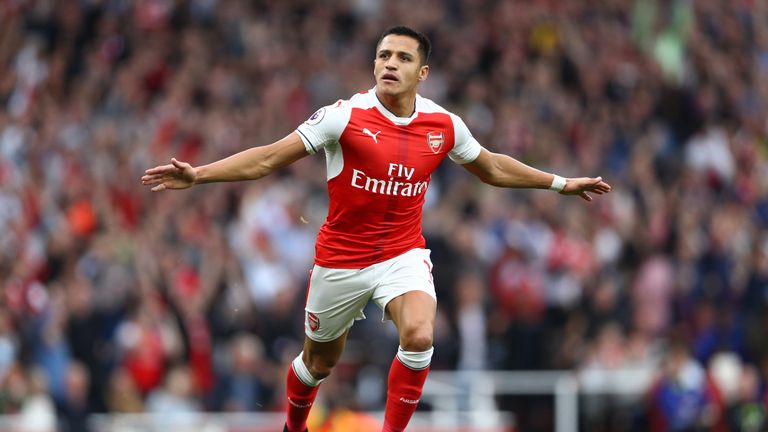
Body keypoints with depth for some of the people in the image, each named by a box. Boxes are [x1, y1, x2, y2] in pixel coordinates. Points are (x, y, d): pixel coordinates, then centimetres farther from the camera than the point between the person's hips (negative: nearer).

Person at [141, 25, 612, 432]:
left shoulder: (444, 125, -5)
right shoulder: (345, 116, -15)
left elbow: (492, 168, 15)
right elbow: (268, 158, -13)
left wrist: (561, 183, 18)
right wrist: (198, 174, -22)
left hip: (404, 254, 1)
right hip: (341, 258, -1)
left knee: (419, 337, -27)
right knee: (321, 361, 14)